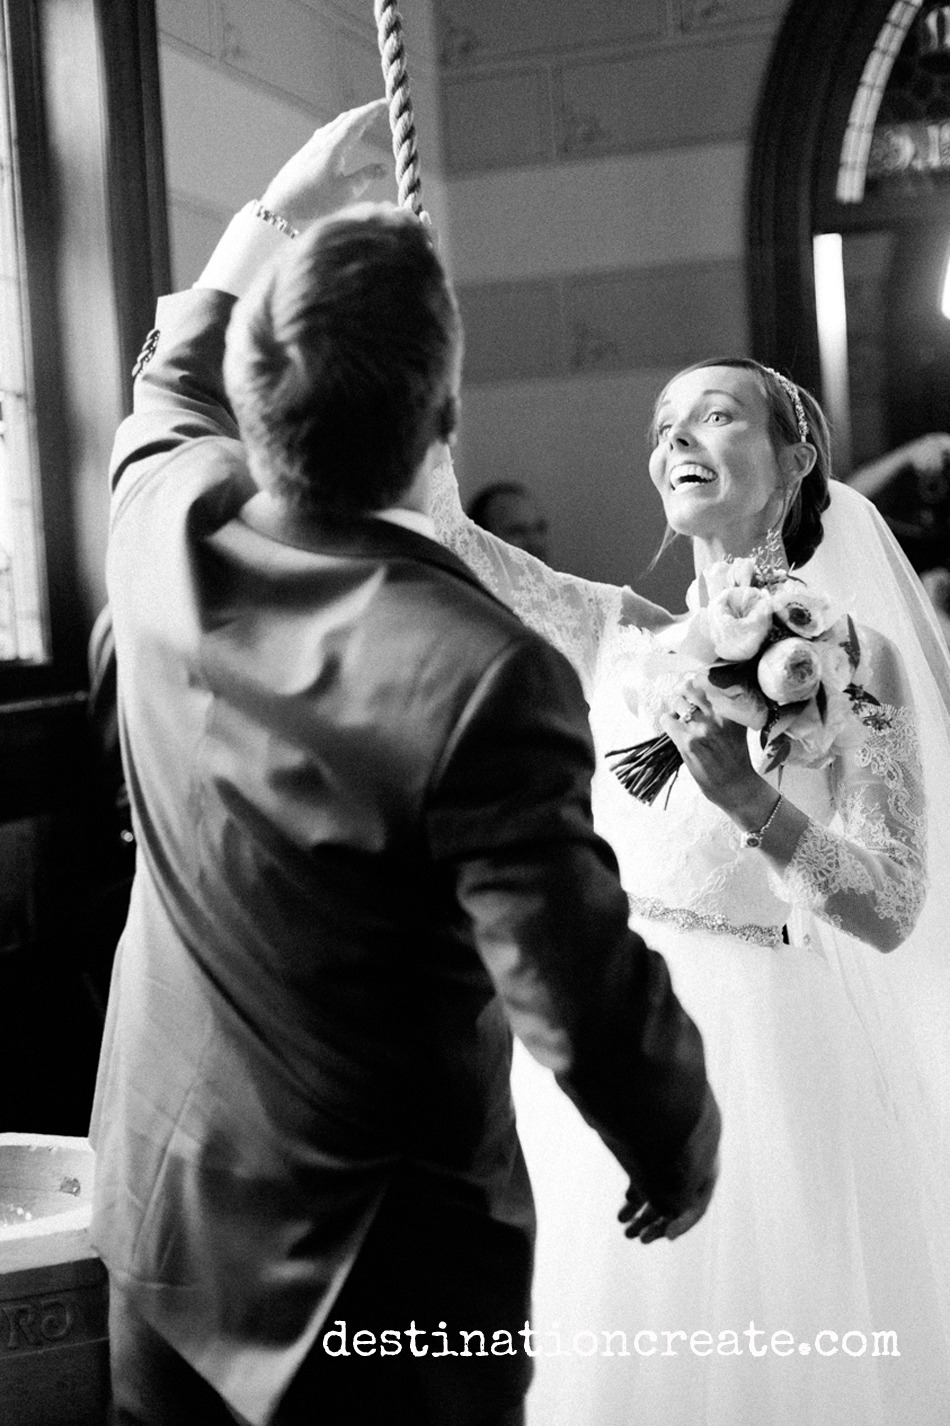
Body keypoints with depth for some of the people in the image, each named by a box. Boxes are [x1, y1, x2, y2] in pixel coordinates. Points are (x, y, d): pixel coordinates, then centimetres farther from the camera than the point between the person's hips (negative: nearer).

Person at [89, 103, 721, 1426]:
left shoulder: (158, 525, -12)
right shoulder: (482, 679, -31)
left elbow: (177, 380, 12)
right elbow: (588, 1003, -25)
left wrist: (277, 213, 24)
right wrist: (681, 1151, -6)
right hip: (371, 1263, -6)